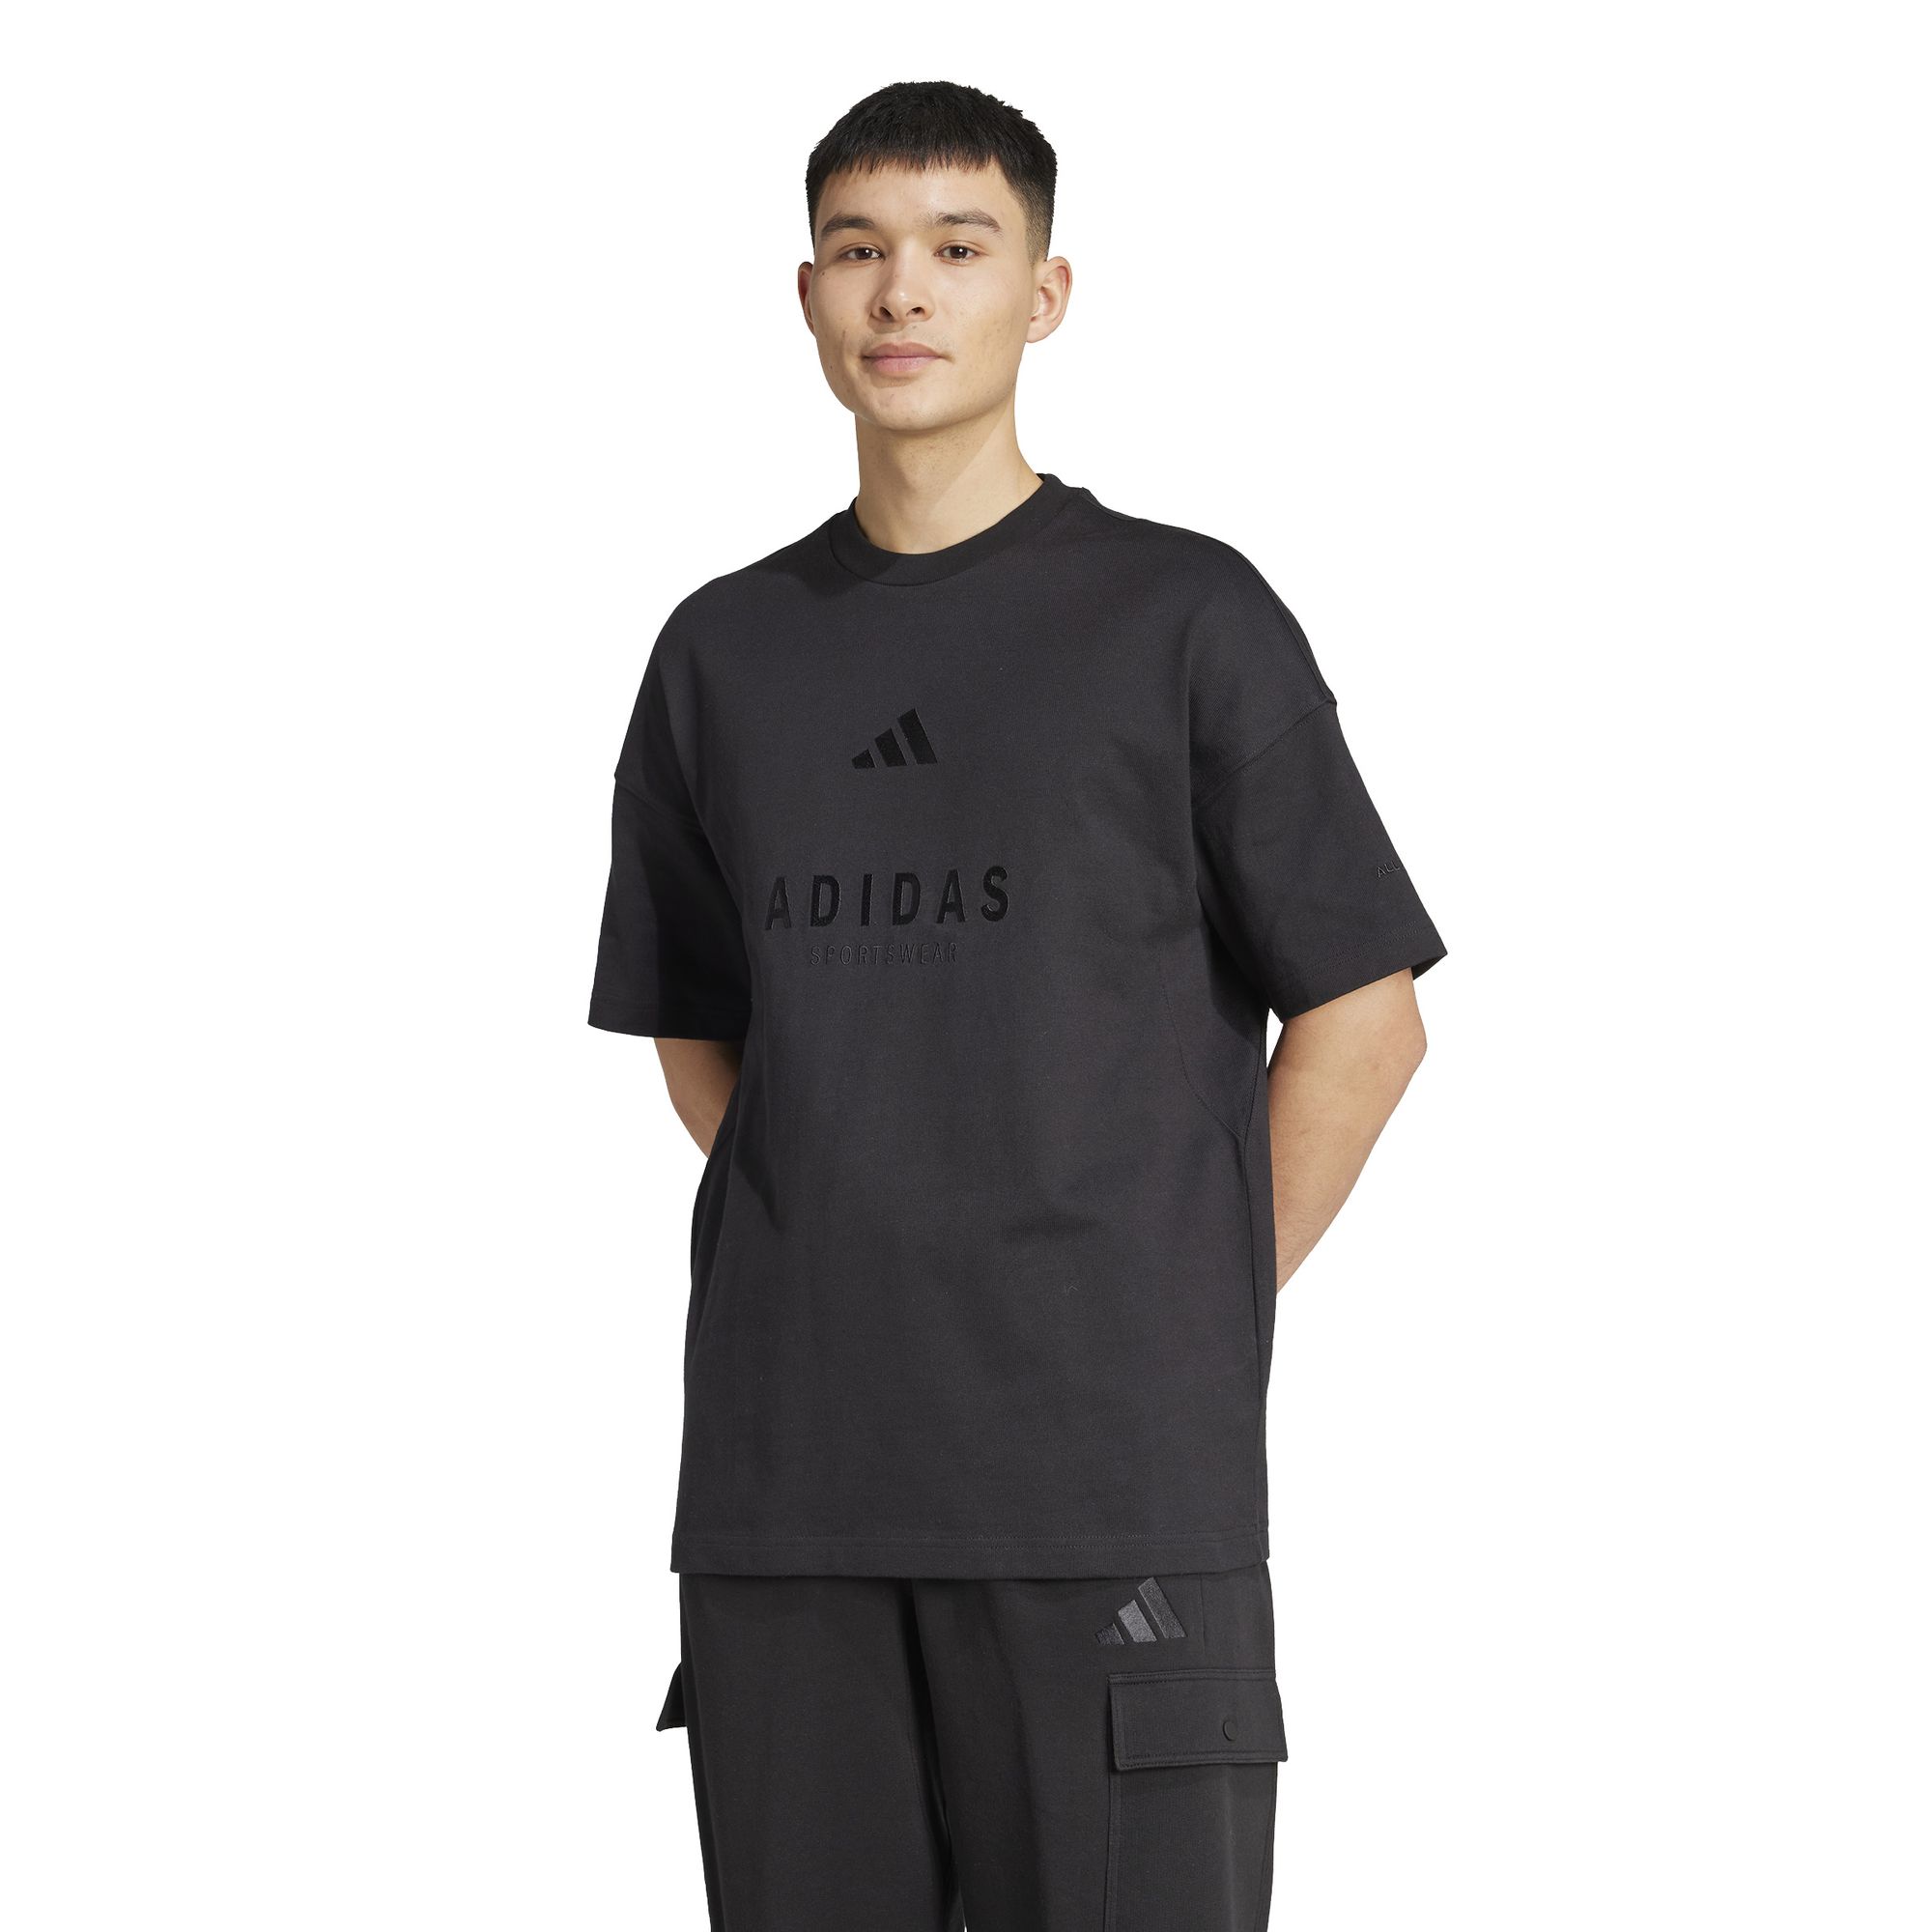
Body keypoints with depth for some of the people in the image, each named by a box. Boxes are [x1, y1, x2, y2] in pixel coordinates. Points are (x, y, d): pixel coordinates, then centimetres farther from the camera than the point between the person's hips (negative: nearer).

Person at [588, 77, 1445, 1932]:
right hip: (781, 1491, 4)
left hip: (1115, 1489, -3)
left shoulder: (1184, 619, 0)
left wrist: (1193, 1318, 0)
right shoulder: (724, 652, 12)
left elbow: (1361, 1017, 2)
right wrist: (824, 1271, 9)